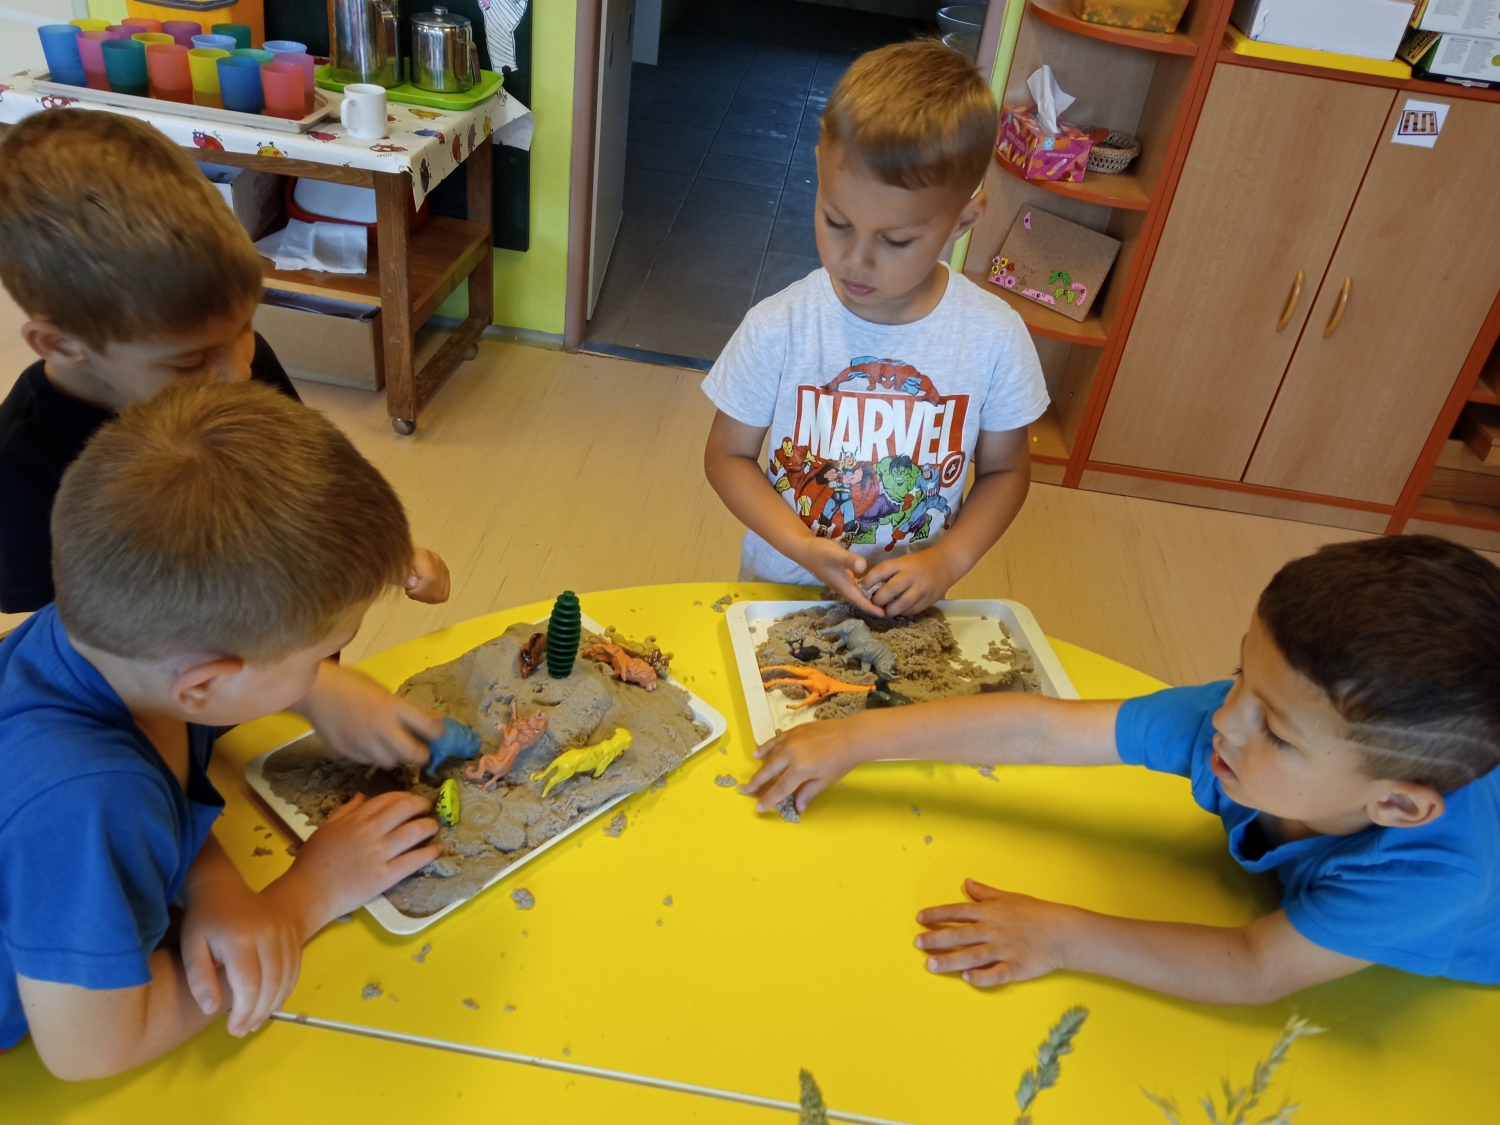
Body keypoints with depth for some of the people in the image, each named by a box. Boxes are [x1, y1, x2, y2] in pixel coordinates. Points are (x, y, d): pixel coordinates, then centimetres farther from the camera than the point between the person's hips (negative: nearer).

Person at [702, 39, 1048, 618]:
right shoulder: (777, 329, -16)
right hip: (778, 594, 0)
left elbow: (1005, 468, 2)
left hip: (908, 610, 1)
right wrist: (799, 544, -19)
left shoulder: (996, 338, -12)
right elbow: (727, 454, -4)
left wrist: (948, 560, -13)